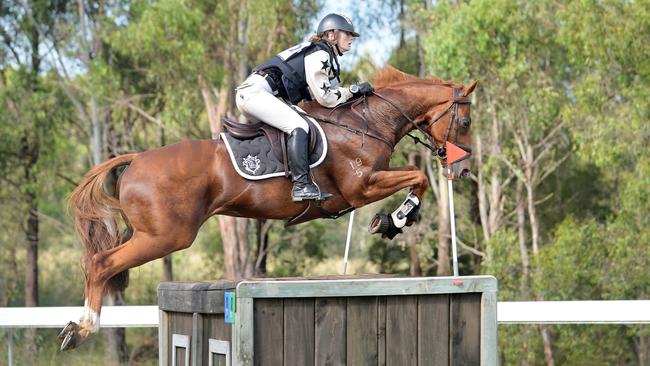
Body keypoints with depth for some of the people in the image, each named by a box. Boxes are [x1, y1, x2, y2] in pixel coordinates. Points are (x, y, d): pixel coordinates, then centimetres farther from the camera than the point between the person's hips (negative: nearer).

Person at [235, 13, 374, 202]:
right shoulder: (319, 54, -8)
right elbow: (325, 98, -10)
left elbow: (313, 95, 16)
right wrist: (353, 90, 0)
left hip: (249, 93, 11)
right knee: (298, 126, -22)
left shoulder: (324, 55, 22)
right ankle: (302, 185, -31)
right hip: (256, 92, -11)